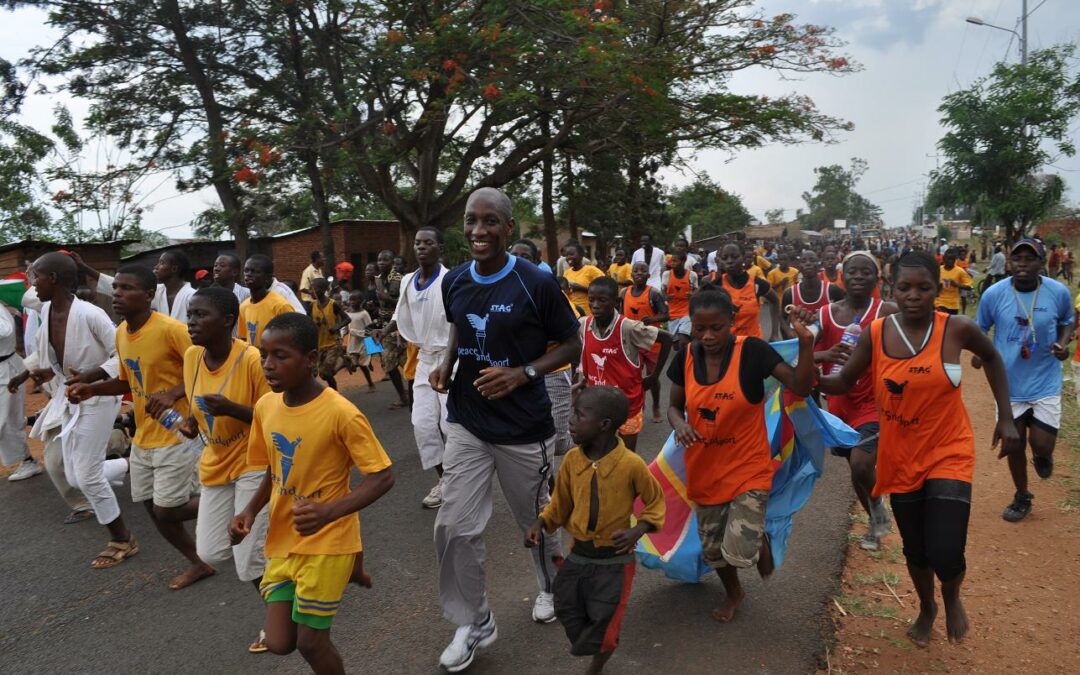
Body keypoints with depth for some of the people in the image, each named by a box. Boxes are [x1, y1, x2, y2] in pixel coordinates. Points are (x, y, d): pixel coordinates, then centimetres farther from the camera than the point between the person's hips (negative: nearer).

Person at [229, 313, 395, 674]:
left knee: (310, 641, 4)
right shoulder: (265, 406, -3)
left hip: (327, 543, -6)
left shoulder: (340, 413, -23)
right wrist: (250, 511, -5)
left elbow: (382, 477, -20)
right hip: (282, 540, 6)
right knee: (279, 642, 8)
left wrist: (330, 512, -33)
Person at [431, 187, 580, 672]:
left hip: (523, 429, -3)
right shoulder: (454, 281, -1)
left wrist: (523, 374, -21)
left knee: (535, 519, 16)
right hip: (466, 425, 4)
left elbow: (571, 345, -7)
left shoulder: (536, 283, -15)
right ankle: (473, 623, 22)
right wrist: (447, 363, -1)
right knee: (454, 527, 0)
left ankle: (552, 587, 48)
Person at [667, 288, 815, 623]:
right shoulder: (686, 357, -7)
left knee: (739, 552, -13)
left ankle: (760, 540, 25)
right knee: (712, 549, 18)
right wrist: (680, 425, -17)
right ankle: (734, 592, 50)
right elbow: (674, 406, 5)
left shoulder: (752, 350, -17)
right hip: (704, 470, 4)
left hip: (748, 468, -4)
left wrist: (806, 345, -33)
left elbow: (801, 387, -18)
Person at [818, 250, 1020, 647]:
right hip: (900, 457, 2)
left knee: (945, 554, -11)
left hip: (948, 454, -2)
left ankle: (952, 598, 27)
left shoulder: (957, 329, -12)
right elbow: (843, 383, -4)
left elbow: (992, 358, 8)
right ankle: (926, 609, 49)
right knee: (914, 549, 17)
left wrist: (1006, 417, 6)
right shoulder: (874, 335, -11)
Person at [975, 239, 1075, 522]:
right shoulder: (993, 294, -12)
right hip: (1009, 384, 1)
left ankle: (1042, 456, 37)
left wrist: (1064, 342, -10)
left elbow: (1068, 320, 10)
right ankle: (1022, 497, 36)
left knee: (1042, 446, -4)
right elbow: (979, 329, 3)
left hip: (1046, 383, 0)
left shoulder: (1059, 292, -10)